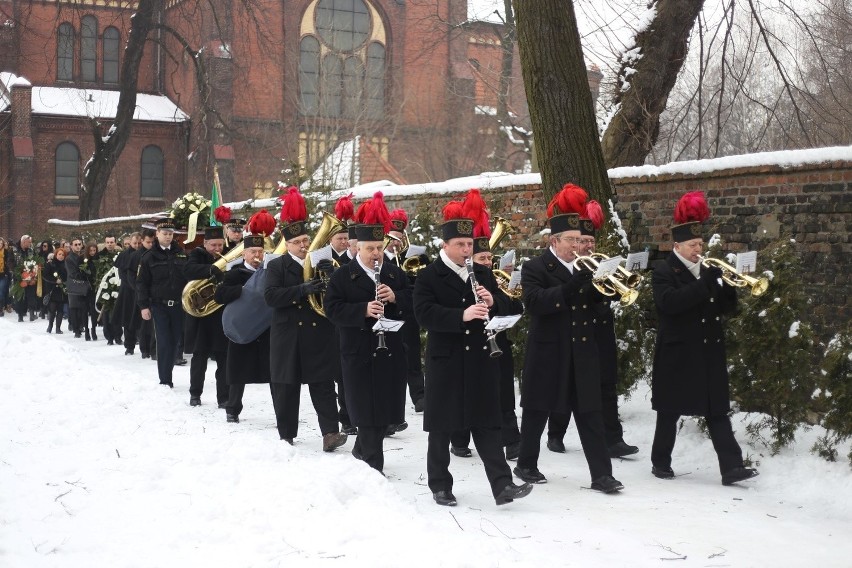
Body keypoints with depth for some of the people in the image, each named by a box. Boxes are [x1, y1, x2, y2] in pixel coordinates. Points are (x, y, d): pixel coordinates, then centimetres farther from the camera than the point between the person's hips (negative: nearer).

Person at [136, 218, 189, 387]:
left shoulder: (181, 254, 9)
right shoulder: (150, 257, 2)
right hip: (159, 306, -3)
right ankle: (165, 380, -3)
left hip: (178, 305, 3)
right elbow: (141, 283, 0)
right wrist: (143, 306, -7)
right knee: (164, 342, -7)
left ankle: (167, 375, 21)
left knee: (175, 341, 7)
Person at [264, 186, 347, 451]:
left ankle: (330, 432, -5)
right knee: (286, 388, 7)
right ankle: (286, 434, 17)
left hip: (319, 336, 1)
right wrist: (302, 289, -25)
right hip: (288, 337, -1)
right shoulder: (277, 266, 0)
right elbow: (271, 295, -15)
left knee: (323, 385, -3)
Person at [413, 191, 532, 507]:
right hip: (445, 361, -3)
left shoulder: (483, 275, 11)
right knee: (441, 428, 5)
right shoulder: (429, 277, -4)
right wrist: (462, 315, -29)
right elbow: (424, 314, -17)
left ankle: (502, 486, 1)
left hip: (480, 360, 4)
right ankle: (440, 487, 17)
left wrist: (492, 304, -9)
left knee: (487, 423, 2)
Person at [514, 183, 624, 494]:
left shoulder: (584, 267, 12)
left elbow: (592, 301, 11)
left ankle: (602, 474, 3)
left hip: (582, 355, 5)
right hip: (548, 355, -5)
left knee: (590, 414, 2)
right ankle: (526, 464, 24)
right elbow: (534, 301, -23)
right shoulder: (535, 268, -7)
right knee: (536, 412, 8)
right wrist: (570, 287, -32)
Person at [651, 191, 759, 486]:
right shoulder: (664, 271, -5)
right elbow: (670, 302, -22)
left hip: (709, 352, 5)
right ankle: (660, 462, 19)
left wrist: (728, 284, -9)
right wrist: (705, 283, -25)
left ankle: (731, 467, -3)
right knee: (670, 411, 5)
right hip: (677, 353, -5)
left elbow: (727, 307, 11)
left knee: (717, 409, 0)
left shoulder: (708, 269, 13)